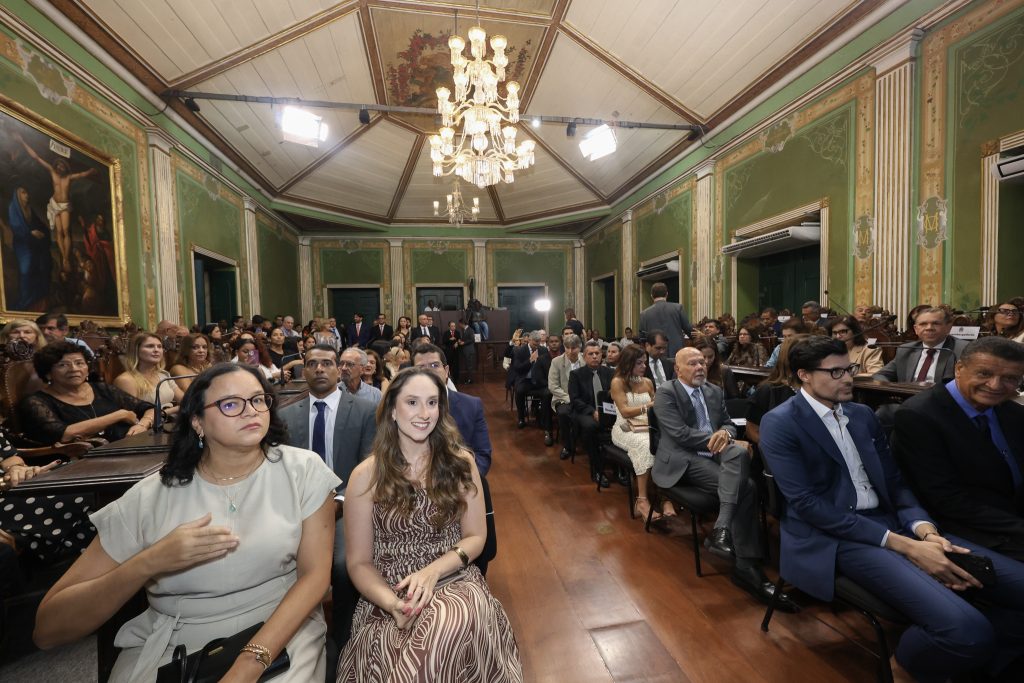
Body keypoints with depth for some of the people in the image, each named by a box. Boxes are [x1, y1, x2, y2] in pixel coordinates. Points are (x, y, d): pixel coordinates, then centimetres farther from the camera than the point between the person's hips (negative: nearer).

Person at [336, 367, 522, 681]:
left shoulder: (460, 462, -1)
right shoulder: (366, 475, -5)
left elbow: (475, 537, 2)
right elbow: (359, 562, 0)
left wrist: (432, 571, -15)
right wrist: (392, 602, -19)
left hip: (453, 582, 2)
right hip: (388, 600, -1)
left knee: (453, 622, -31)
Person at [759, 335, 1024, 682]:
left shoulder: (863, 414, 12)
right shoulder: (779, 424, -13)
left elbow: (894, 481, 12)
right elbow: (806, 504, -17)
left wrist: (924, 529, -9)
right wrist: (902, 545, -18)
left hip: (891, 521, 8)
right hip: (835, 537, -7)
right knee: (965, 628, -27)